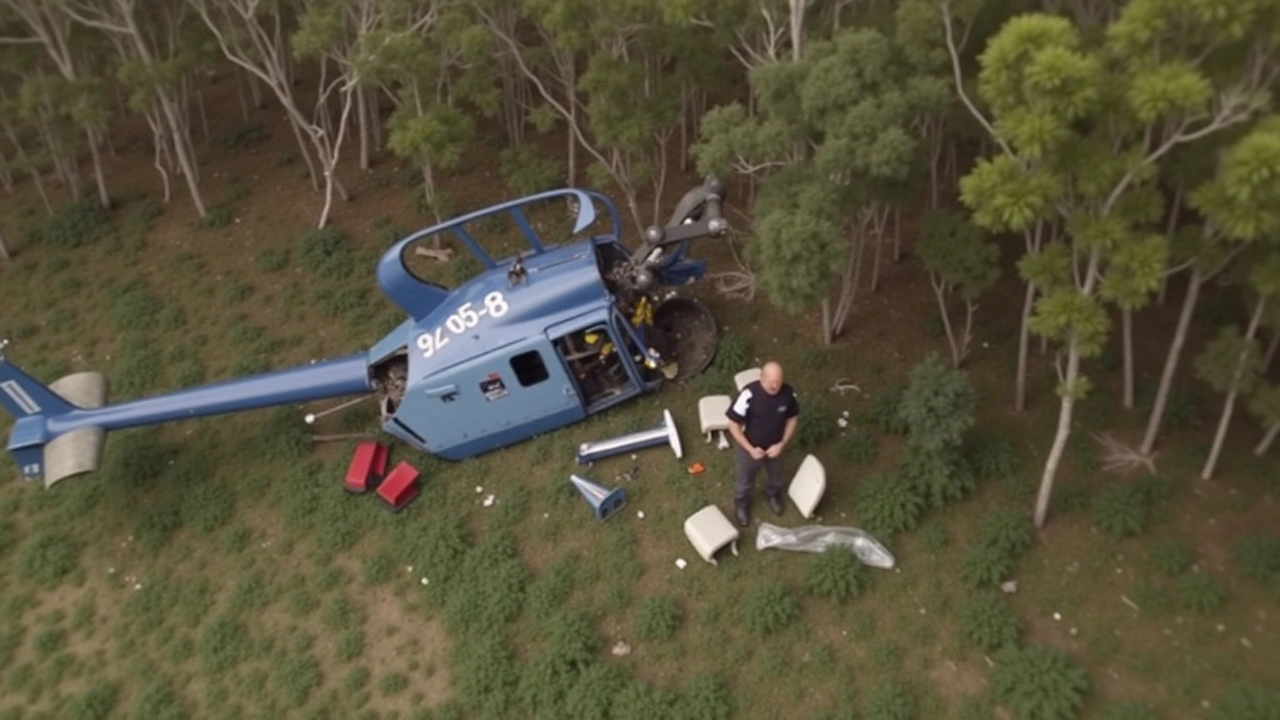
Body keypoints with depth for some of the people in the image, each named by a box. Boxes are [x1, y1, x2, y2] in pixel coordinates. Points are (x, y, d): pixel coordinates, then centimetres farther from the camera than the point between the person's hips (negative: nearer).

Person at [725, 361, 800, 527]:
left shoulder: (788, 393, -22)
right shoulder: (749, 394, -34)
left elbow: (791, 420, -4)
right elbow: (733, 425, -23)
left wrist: (782, 444, -14)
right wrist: (750, 449, -23)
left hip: (775, 447, 3)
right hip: (750, 447, -3)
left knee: (776, 477, 31)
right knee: (744, 481, 23)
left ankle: (773, 495, 64)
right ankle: (742, 505, 54)